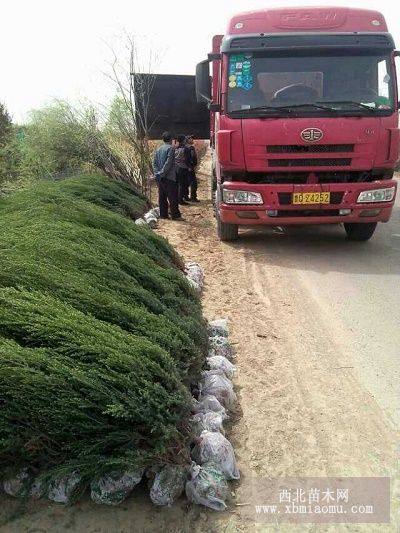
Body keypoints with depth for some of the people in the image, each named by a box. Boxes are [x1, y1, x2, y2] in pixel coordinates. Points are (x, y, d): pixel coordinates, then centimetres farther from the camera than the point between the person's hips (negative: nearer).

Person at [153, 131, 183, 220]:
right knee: (172, 197, -4)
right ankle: (175, 215, -2)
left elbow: (154, 163, 11)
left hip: (160, 178, 7)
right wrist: (162, 173, -14)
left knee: (162, 196, 9)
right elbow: (168, 163, -17)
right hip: (169, 177, -7)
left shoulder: (158, 149, 13)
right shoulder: (171, 148, -9)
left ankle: (163, 214, 12)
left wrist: (157, 173, 6)